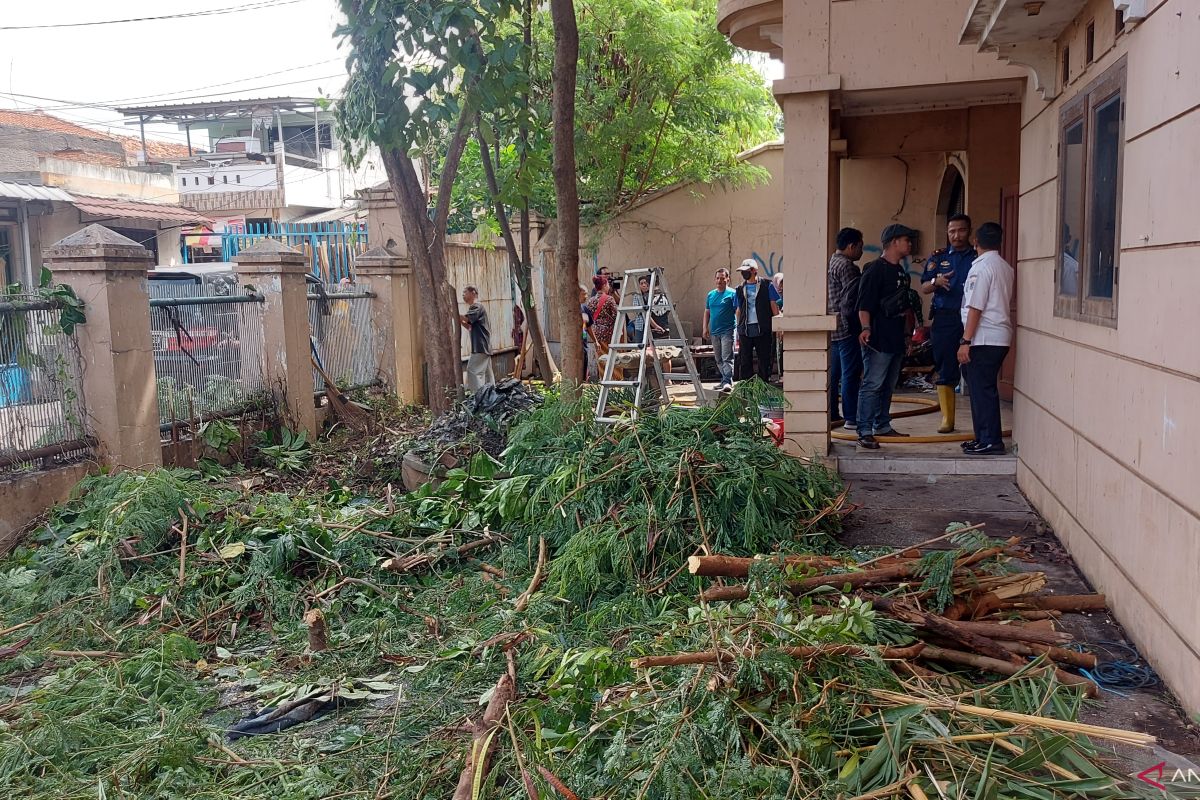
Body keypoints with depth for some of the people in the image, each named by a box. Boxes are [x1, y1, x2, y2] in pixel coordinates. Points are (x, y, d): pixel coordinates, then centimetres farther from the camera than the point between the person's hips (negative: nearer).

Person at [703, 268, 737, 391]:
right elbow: (707, 312, 18)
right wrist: (705, 327, 10)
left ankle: (728, 382, -17)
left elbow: (738, 311, -7)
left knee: (727, 358, -13)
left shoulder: (732, 293, -4)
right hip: (714, 331, 7)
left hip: (728, 331, -7)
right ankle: (724, 380, 22)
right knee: (719, 359, 12)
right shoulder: (710, 295, 14)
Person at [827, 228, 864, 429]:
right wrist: (857, 322, -12)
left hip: (831, 327, 10)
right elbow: (851, 299, -19)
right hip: (846, 328, -10)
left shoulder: (830, 263, 17)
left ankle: (832, 414, 18)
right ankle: (851, 418, -5)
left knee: (833, 373, 13)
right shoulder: (847, 266, -13)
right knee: (851, 374, -6)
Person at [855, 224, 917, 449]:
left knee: (888, 386, 14)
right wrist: (865, 328, -30)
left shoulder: (901, 271, 19)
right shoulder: (875, 269, -10)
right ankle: (865, 432, -9)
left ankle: (882, 425, 23)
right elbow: (864, 304, -18)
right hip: (878, 340, -9)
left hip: (896, 339, 9)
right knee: (872, 385, -9)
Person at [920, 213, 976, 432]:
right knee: (945, 371, 3)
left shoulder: (979, 257, 8)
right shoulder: (938, 257, 13)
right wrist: (936, 282, -13)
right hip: (944, 318, 1)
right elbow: (923, 288, 9)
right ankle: (947, 419, 10)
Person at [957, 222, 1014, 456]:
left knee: (981, 390, -4)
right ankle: (984, 437, 20)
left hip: (984, 339, -9)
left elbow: (975, 307, -16)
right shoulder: (1006, 268, 13)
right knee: (986, 389, 14)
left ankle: (990, 441, -2)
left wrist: (965, 341, -16)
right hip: (1001, 337, 9)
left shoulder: (981, 267, -12)